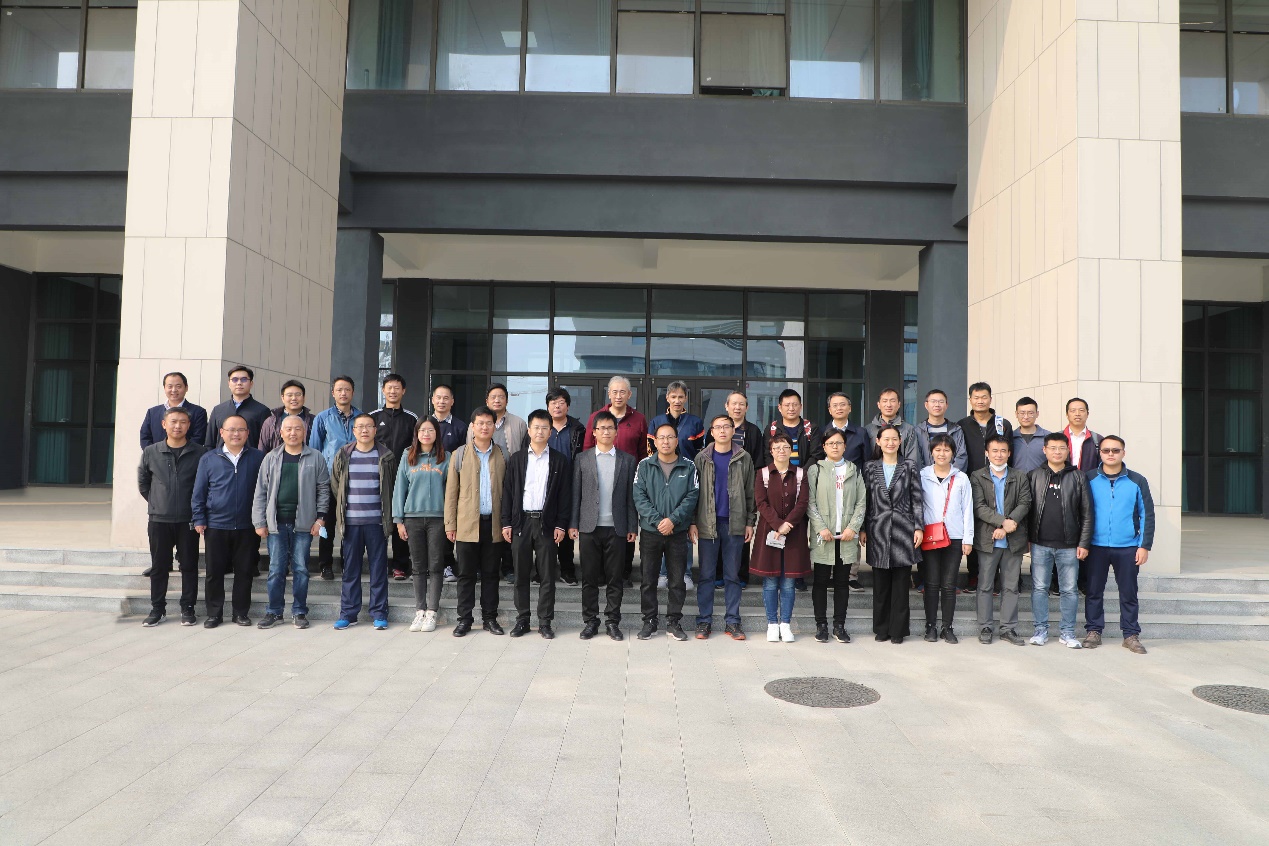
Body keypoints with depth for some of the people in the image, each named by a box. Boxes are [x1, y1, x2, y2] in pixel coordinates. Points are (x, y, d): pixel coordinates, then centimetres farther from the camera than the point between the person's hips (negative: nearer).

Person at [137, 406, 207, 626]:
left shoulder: (199, 453, -3)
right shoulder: (150, 452, 4)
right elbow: (142, 482, 16)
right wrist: (155, 502, 11)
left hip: (188, 520, -2)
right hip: (158, 519, 2)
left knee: (189, 565, 5)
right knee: (159, 566, 9)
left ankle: (187, 608, 16)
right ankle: (158, 608, 20)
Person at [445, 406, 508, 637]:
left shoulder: (502, 456, 7)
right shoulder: (460, 455, 5)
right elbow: (451, 492, 4)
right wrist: (450, 524, -2)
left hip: (494, 524, 1)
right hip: (467, 523, -1)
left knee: (491, 573, 8)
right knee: (466, 574, 4)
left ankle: (490, 618, 17)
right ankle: (464, 619, 13)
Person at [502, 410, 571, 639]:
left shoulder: (559, 461, 4)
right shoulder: (516, 459, 8)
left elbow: (564, 495, 2)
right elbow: (508, 492, 7)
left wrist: (561, 525, -5)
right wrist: (506, 523, 0)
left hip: (546, 523, -1)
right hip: (520, 522, 1)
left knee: (547, 576, 2)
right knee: (521, 575, 6)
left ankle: (545, 622, 10)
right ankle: (522, 620, 16)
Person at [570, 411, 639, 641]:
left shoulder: (627, 460, 7)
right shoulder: (582, 459, 6)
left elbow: (631, 496, 5)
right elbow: (575, 494, 5)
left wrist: (632, 527, 1)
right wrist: (572, 524, -1)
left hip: (616, 528, 0)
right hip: (589, 527, 0)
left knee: (615, 578, 4)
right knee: (589, 578, 5)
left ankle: (612, 622, 15)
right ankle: (590, 621, 15)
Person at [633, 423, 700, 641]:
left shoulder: (688, 467, 3)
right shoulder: (645, 465, 2)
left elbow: (692, 497, -3)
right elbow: (639, 496, -5)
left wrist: (673, 519, -16)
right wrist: (657, 521, -15)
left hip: (678, 532, 0)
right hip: (650, 531, 0)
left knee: (678, 580, 5)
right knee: (648, 580, 6)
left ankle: (674, 621, 17)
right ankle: (649, 621, 17)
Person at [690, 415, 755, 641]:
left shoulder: (743, 458, 5)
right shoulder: (702, 458, 4)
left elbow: (750, 492, 7)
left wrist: (750, 522, 1)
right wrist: (692, 522, -3)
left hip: (734, 524, 0)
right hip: (707, 524, 0)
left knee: (732, 575, 6)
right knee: (706, 575, 4)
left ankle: (732, 621, 13)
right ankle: (704, 620, 11)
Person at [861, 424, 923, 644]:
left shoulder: (909, 466, 3)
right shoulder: (870, 468, 6)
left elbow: (917, 499, 3)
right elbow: (865, 500, 8)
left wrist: (918, 527, -3)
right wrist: (863, 529, 4)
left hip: (903, 530, -1)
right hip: (878, 531, 1)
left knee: (901, 583, 2)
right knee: (880, 583, 6)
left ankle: (898, 630, 11)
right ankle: (881, 628, 17)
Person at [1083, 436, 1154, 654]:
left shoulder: (1137, 481, 3)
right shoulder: (1089, 479, 2)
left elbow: (1147, 514, 4)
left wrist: (1144, 545, -2)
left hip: (1127, 548, 0)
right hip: (1096, 546, 0)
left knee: (1128, 593, 7)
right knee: (1094, 591, 6)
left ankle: (1131, 635, 17)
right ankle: (1093, 631, 17)